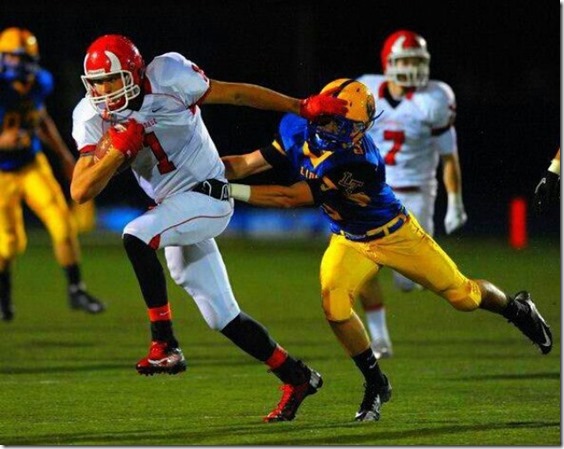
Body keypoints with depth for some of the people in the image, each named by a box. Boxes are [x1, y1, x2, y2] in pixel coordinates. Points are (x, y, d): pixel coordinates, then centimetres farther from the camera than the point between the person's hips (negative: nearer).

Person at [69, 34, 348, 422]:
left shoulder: (167, 77, -17)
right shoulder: (92, 117, -4)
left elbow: (235, 94, -7)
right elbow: (80, 192, -8)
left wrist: (302, 108, -2)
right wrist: (117, 151, -22)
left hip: (207, 197, -6)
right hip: (173, 210, 6)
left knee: (136, 237, -30)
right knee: (223, 317, 9)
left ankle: (165, 344, -24)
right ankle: (297, 378, 25)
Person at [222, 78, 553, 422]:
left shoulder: (357, 163, -40)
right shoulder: (299, 130, -20)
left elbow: (291, 198, -40)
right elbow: (250, 163, -17)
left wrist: (232, 192, -43)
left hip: (396, 235, -5)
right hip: (350, 242, 5)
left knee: (463, 296, 7)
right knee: (335, 305, -20)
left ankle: (518, 309, 41)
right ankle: (375, 385, 1)